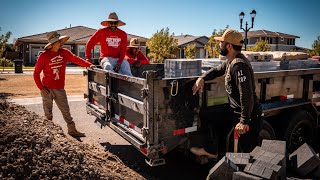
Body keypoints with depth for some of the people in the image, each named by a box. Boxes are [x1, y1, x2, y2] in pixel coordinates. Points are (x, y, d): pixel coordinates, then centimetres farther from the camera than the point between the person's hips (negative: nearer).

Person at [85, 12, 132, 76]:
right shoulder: (101, 32, 1)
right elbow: (90, 43, 5)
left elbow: (123, 50, 2)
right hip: (106, 58, -2)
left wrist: (119, 62, -13)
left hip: (118, 59, 2)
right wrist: (88, 57, 2)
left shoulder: (123, 34, 6)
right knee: (108, 67, -35)